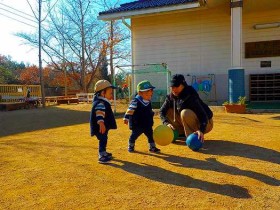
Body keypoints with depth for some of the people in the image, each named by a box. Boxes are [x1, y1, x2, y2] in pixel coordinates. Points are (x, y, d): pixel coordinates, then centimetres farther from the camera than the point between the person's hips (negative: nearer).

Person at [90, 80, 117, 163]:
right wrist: (101, 123, -53)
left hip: (104, 126, 11)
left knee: (104, 139, 23)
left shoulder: (103, 102, 12)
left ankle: (103, 152, 40)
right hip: (100, 127, -11)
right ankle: (101, 156, -8)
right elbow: (99, 113, -40)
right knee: (103, 140, -11)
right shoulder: (100, 103, -23)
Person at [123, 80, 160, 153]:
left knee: (151, 135, 9)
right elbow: (130, 110, -23)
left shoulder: (149, 102, 5)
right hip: (137, 125, -6)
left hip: (148, 125, 6)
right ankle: (131, 146, 28)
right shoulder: (136, 101, -19)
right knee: (134, 135, 7)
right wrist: (126, 118, -27)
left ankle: (152, 147, 24)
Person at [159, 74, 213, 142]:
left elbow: (203, 115, -34)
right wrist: (167, 123, -22)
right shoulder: (171, 97, -8)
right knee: (168, 111, -3)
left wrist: (201, 131, -51)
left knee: (185, 113, -34)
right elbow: (162, 111, -3)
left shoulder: (191, 96, -28)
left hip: (205, 124, -7)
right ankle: (181, 133, 5)